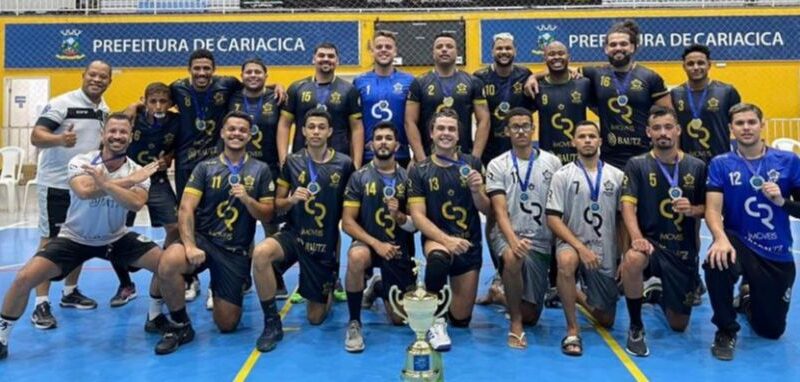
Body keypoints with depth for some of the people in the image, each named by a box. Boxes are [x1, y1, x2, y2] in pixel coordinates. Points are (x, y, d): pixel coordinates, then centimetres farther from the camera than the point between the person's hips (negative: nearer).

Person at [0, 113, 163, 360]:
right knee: (25, 278, -17)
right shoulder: (81, 162, -18)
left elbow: (136, 204, -35)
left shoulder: (138, 171, -13)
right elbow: (85, 191, -41)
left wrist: (105, 184, -47)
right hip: (75, 238, -2)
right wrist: (129, 181, -36)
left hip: (117, 238, 2)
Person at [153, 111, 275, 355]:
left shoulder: (260, 170, 3)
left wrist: (247, 199, -18)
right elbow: (186, 209, -7)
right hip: (203, 239, 0)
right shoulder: (205, 167, 2)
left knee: (227, 325, 2)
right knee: (168, 263, -35)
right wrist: (189, 245, -22)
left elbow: (267, 216, 2)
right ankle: (180, 325, -9)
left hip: (236, 250, 0)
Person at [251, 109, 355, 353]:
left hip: (326, 242, -1)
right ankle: (272, 323, -16)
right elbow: (277, 206, 4)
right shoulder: (292, 162, -1)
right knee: (260, 253, -35)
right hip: (294, 234, 1)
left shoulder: (344, 164, -5)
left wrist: (340, 244, 0)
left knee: (316, 318, 5)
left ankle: (329, 288, 43)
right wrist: (291, 199, -18)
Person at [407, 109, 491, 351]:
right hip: (436, 238, -2)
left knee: (461, 319, 7)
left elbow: (486, 210, 1)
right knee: (439, 258, -40)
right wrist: (446, 240, -24)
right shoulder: (419, 171, -3)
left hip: (469, 243, 2)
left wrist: (476, 190, -21)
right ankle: (435, 320, -20)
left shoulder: (472, 164, 1)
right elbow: (418, 216, -9)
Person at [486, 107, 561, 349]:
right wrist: (513, 240, -29)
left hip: (541, 241, 3)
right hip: (508, 236, -2)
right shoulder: (497, 165, -3)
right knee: (514, 258, -41)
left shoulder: (552, 162, 3)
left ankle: (502, 293, 41)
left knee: (531, 316, 5)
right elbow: (500, 211, -12)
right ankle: (515, 324, -20)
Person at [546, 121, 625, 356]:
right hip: (572, 244, -3)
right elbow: (553, 219, -10)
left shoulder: (617, 176, 3)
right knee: (567, 261, -41)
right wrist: (580, 247, -20)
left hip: (606, 255, 3)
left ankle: (580, 296, 43)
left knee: (606, 321, 9)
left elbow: (622, 219, 6)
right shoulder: (562, 175, -5)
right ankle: (572, 330, -23)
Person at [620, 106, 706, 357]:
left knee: (679, 325, 9)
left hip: (684, 249, 3)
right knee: (633, 259, -41)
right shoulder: (637, 165, -4)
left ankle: (661, 297, 48)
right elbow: (628, 204, -15)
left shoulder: (696, 167, 2)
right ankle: (636, 328, -17)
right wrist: (637, 237, -31)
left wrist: (693, 210, -15)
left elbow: (706, 208, 9)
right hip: (651, 242, -2)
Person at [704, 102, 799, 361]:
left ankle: (750, 303, 50)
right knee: (716, 262, -40)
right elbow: (713, 209, -16)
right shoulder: (720, 164, -5)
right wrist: (721, 239, -34)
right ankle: (726, 331, -13)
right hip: (739, 243, -2)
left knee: (771, 331, 11)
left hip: (778, 254, 2)